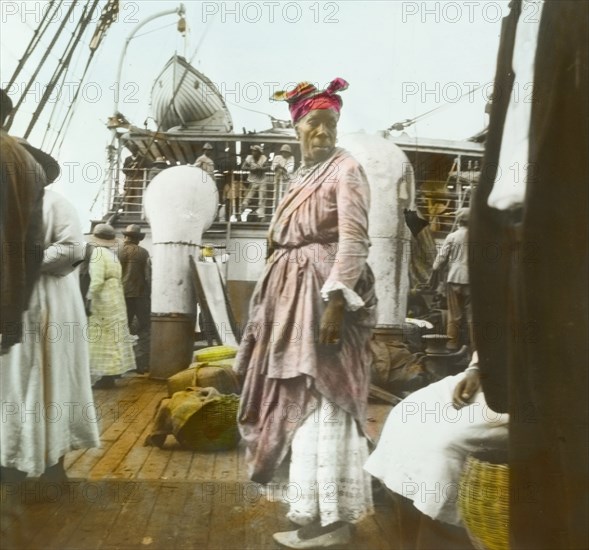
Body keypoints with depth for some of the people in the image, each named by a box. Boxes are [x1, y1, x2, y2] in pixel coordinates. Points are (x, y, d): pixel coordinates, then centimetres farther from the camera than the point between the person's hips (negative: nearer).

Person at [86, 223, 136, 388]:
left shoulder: (98, 252, -11)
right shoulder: (112, 253, 13)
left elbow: (97, 280, -20)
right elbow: (116, 278, 9)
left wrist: (90, 298, -17)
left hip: (103, 300, -8)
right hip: (115, 299, 8)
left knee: (103, 338, -4)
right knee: (113, 337, 13)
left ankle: (107, 376, -1)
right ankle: (112, 372, 20)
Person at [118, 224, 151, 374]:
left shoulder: (117, 252, 0)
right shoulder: (143, 252, -6)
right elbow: (148, 276, -5)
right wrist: (149, 294, 4)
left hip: (122, 294, 3)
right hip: (140, 294, -3)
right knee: (144, 329, 4)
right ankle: (142, 363, -1)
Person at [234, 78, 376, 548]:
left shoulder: (346, 168, -6)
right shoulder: (303, 175, 18)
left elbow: (354, 240, -16)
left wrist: (336, 300, -24)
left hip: (324, 292, -9)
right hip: (294, 292, 9)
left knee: (322, 399, -7)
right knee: (301, 396, 14)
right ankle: (316, 501, 29)